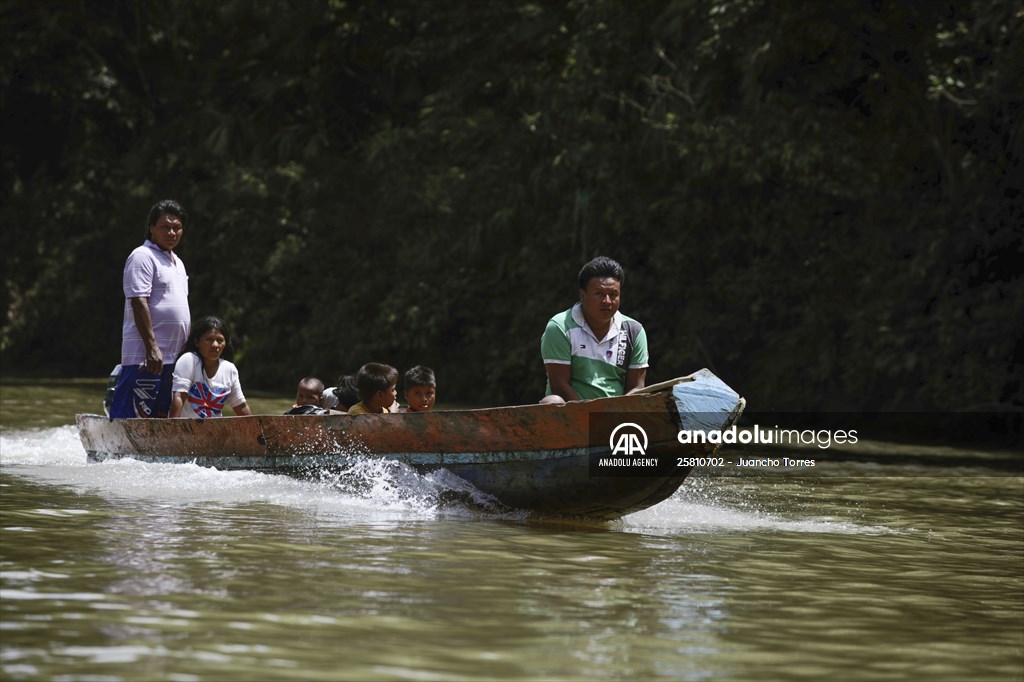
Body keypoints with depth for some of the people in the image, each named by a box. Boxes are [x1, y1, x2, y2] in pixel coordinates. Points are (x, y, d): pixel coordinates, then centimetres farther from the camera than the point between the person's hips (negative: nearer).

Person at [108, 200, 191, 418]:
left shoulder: (177, 263, 21)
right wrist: (151, 347, -24)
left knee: (160, 416, 9)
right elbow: (139, 303, -17)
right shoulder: (142, 257, -8)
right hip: (144, 357, -9)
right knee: (134, 417, -13)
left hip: (171, 357, 9)